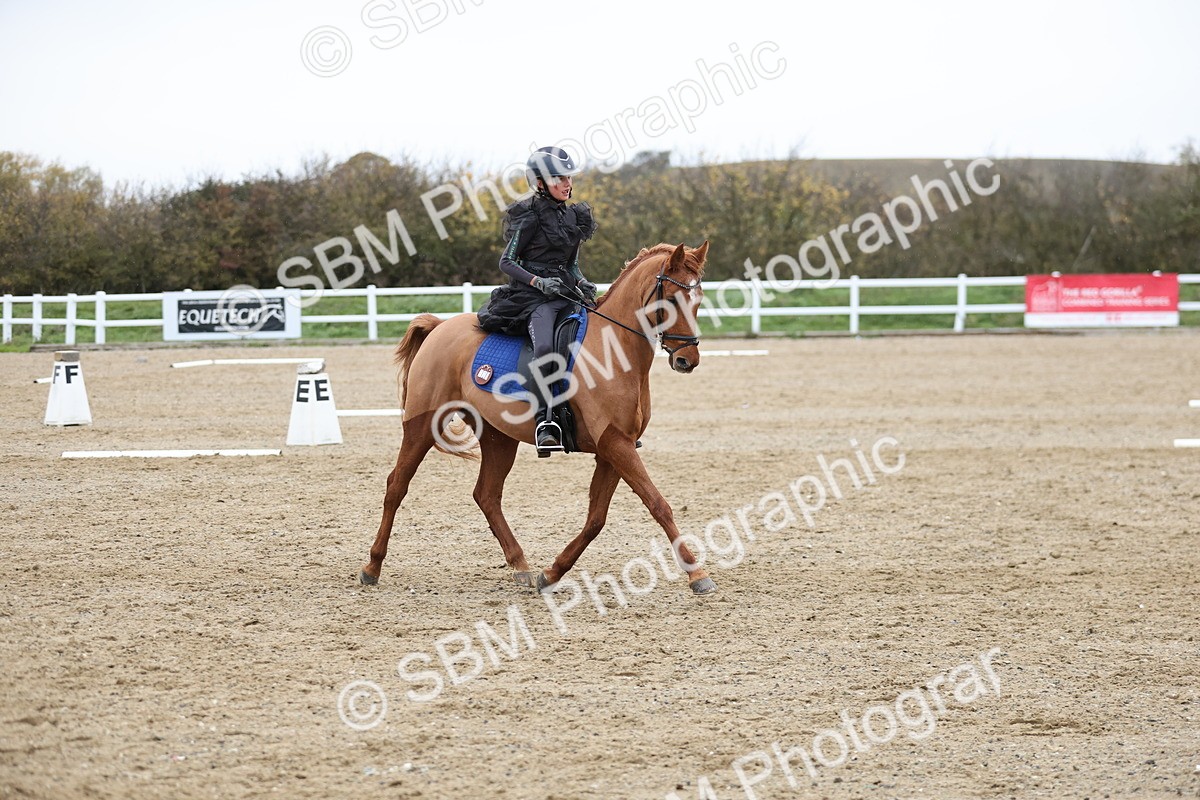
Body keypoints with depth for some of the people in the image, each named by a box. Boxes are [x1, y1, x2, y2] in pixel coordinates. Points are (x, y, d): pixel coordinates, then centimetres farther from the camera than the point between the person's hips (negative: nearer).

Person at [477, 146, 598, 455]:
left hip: (564, 292, 7)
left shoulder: (573, 216, 16)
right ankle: (545, 423, -36)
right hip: (532, 296, -7)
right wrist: (538, 281, -18)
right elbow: (506, 261, -4)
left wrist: (582, 283, 3)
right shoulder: (530, 217, -4)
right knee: (544, 347, -33)